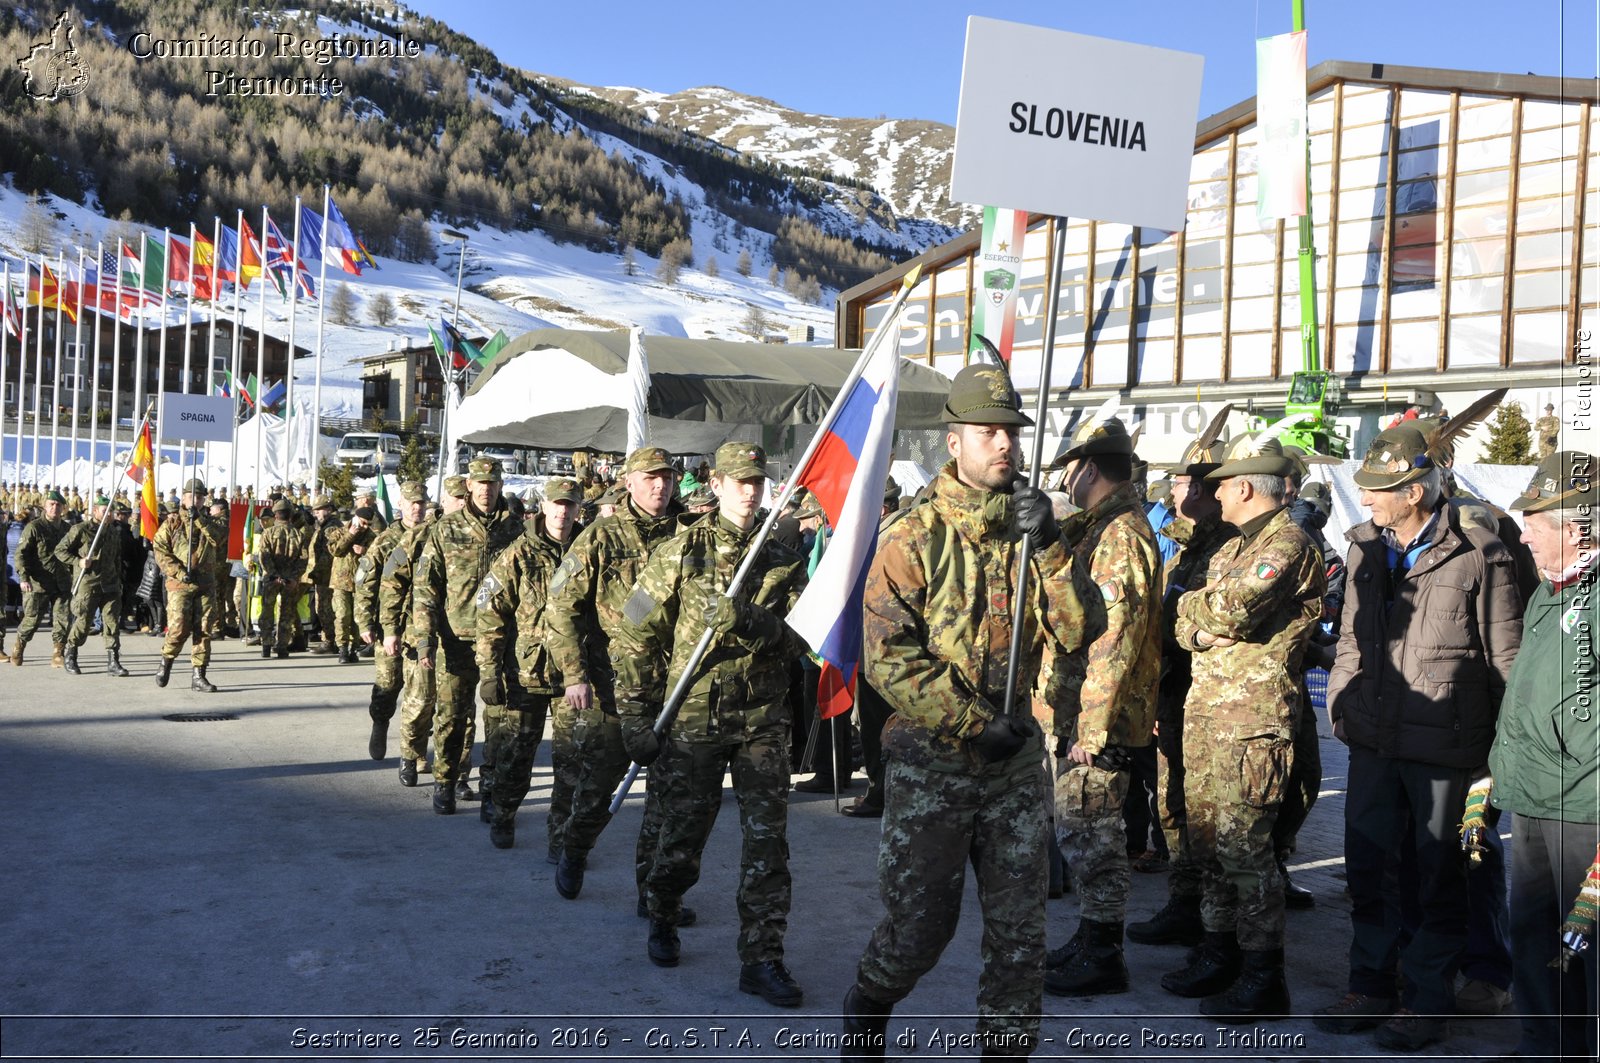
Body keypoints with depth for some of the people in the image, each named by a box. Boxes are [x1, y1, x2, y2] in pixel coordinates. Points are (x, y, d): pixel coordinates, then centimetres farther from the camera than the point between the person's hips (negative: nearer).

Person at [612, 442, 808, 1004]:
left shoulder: (783, 559, 7)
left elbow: (798, 639, -2)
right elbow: (635, 638, 0)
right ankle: (662, 920, 37)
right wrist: (636, 718, -3)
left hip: (761, 720, 2)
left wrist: (753, 624, -22)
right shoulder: (677, 553, 0)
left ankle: (762, 959, 7)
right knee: (682, 837, 9)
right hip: (692, 719, -2)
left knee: (768, 841, -2)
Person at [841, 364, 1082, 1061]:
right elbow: (887, 658, -14)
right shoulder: (914, 539, -7)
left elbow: (1073, 632, -2)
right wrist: (976, 724, -17)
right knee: (919, 927, 7)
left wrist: (1049, 549, -15)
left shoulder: (1033, 532, 7)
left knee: (1020, 929, 9)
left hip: (1017, 760, 4)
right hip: (932, 762, -4)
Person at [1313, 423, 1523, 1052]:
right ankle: (1371, 989, 28)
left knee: (1439, 879, 9)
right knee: (1367, 868, 13)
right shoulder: (1365, 548, 7)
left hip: (1444, 746, -5)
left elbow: (1505, 660, -6)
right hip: (1373, 740, 6)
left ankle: (1428, 1004, 23)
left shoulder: (1478, 557, -10)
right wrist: (1339, 706, 10)